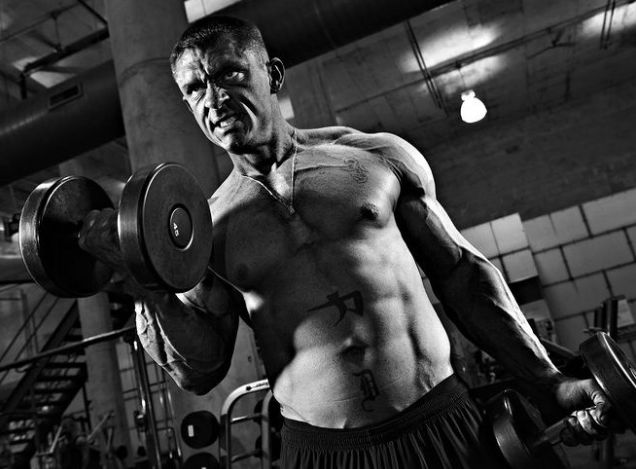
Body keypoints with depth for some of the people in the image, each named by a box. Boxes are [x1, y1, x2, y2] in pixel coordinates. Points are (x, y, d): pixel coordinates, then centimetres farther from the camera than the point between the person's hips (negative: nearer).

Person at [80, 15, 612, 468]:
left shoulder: (382, 158, 1)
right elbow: (200, 373, 1)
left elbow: (461, 271, 7)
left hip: (443, 423, 1)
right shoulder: (206, 229, 1)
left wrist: (548, 379, 5)